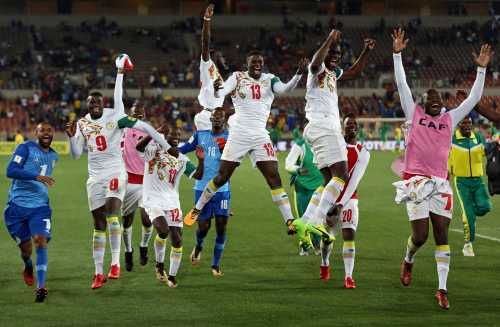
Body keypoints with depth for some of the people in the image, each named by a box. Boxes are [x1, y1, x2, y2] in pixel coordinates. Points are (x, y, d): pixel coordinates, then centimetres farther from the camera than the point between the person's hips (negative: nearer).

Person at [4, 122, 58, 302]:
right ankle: (28, 267, 40)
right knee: (25, 247, 4)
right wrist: (36, 176, -28)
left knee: (41, 240, -18)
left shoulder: (53, 156, 12)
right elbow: (10, 171, -21)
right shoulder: (26, 148, -8)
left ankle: (41, 287, -21)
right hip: (17, 205, -3)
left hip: (40, 206, 3)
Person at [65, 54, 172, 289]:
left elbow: (143, 127, -2)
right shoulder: (82, 124, 8)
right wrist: (72, 137, -7)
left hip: (116, 172, -4)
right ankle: (98, 274, 9)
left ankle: (115, 263, -20)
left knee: (112, 213, -25)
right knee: (98, 225, 6)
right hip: (95, 177, 4)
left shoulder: (114, 117, -3)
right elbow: (76, 155, 6)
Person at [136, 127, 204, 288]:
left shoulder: (182, 160, 11)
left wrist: (201, 160, -12)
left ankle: (172, 275, 14)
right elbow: (139, 147, -22)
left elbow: (198, 176, 5)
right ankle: (159, 264, -1)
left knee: (177, 240, -1)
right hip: (153, 200, -4)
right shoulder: (154, 149, -1)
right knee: (163, 230, -26)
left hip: (172, 203, 5)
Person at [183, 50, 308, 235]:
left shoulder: (269, 80, 6)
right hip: (238, 134, -1)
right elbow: (220, 93, -13)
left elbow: (285, 89, -13)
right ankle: (197, 209, 22)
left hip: (260, 136, 1)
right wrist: (216, 89, -37)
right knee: (222, 177, 4)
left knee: (274, 178, -7)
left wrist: (299, 73, -30)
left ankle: (289, 221, -9)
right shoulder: (237, 78, 2)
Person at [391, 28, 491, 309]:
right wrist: (398, 53, -2)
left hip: (441, 183, 2)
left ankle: (442, 289, -1)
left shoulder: (450, 119, 14)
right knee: (420, 236, -4)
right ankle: (408, 260, 31)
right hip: (416, 180, -2)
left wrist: (482, 68, 10)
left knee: (442, 235, -3)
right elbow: (402, 84, 3)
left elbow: (474, 98, 15)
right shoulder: (414, 114, 7)